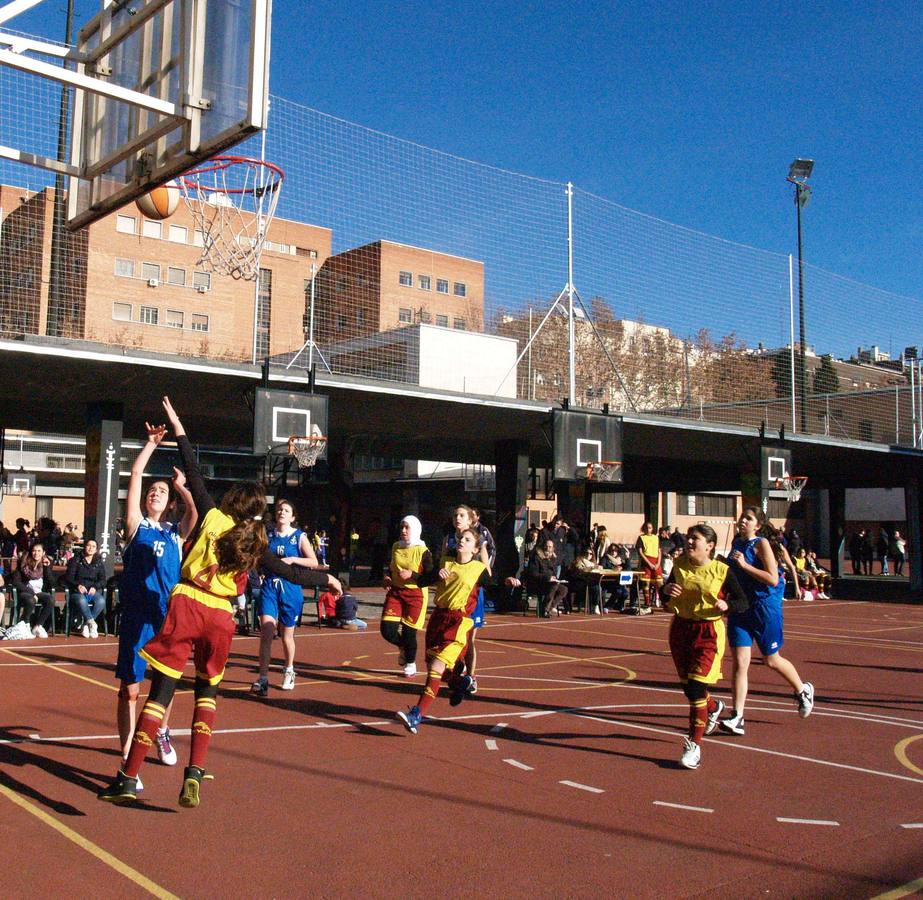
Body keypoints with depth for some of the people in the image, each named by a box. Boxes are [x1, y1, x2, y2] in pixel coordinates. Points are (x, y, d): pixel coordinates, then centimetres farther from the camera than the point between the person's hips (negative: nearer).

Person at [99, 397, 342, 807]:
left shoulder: (212, 517, 6)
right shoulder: (255, 544, 9)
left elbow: (194, 476, 10)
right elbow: (291, 573, 14)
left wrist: (180, 433, 19)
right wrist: (326, 579, 29)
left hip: (186, 604, -1)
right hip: (221, 618, 1)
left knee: (161, 691, 1)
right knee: (207, 690, 19)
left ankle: (129, 778, 2)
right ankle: (195, 773, 8)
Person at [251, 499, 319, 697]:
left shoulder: (299, 537, 0)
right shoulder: (267, 534, 5)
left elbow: (314, 563, -5)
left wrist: (293, 559, -17)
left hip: (290, 587, -1)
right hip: (269, 586, 1)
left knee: (287, 634, 12)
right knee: (266, 632, -14)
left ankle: (289, 671, 35)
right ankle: (263, 679, -12)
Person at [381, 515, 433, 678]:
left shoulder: (423, 551, -9)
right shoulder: (396, 547, 7)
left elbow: (431, 578, -9)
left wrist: (412, 575, -20)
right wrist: (388, 578, 3)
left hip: (415, 594, -5)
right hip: (395, 591, 5)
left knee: (408, 632, 0)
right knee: (387, 630, -6)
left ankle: (410, 664, 26)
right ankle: (403, 648, 27)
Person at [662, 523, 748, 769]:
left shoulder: (721, 570, -9)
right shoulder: (679, 565, 3)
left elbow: (743, 602, -3)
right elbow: (666, 599, 15)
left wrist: (726, 605, -23)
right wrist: (667, 591, -8)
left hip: (708, 632, -5)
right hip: (680, 628, 5)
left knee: (696, 686, -12)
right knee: (687, 685, 15)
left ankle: (694, 744, -1)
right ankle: (713, 707, 49)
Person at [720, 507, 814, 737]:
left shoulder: (762, 544, -13)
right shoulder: (737, 542, 8)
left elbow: (773, 579, -21)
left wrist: (745, 565, -24)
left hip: (764, 607, -5)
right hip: (739, 607, 5)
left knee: (771, 660, 12)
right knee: (740, 663, -3)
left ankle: (803, 691, 40)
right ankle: (737, 718, -3)